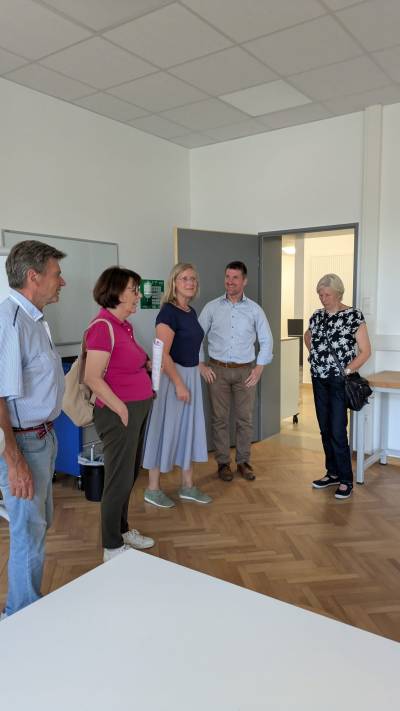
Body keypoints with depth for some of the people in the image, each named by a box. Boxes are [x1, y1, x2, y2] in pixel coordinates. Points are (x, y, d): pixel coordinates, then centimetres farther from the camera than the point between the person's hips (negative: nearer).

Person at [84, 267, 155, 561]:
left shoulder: (124, 324, 9)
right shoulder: (103, 327, -18)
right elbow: (93, 378, -22)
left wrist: (147, 364, 8)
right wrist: (122, 410, -19)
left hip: (139, 409, 9)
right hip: (119, 413, -9)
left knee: (129, 476, 20)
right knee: (120, 479, 4)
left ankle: (122, 530, 38)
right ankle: (112, 548, 21)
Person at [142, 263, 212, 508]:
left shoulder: (191, 312, 10)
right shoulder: (169, 312, -16)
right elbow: (163, 354, -21)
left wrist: (198, 369, 15)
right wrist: (179, 384, -22)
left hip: (192, 376, 9)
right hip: (172, 376, -9)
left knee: (189, 429, 14)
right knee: (166, 430, 2)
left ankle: (188, 486, 27)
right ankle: (153, 489, 18)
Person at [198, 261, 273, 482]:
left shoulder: (255, 309, 3)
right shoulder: (212, 307, 2)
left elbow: (266, 340, 7)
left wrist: (259, 368, 0)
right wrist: (200, 365, -2)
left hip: (245, 371, 1)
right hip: (217, 370, 0)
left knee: (245, 419, 6)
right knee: (219, 418, 5)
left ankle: (243, 462, 21)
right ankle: (223, 463, 17)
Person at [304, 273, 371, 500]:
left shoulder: (354, 315, -8)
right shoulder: (317, 316, 8)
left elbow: (365, 351, -8)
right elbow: (308, 336, 27)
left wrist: (347, 370, -15)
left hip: (339, 381, -6)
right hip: (319, 380, 6)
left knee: (338, 431, -5)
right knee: (325, 429, 12)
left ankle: (346, 480, 9)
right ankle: (333, 473, 26)